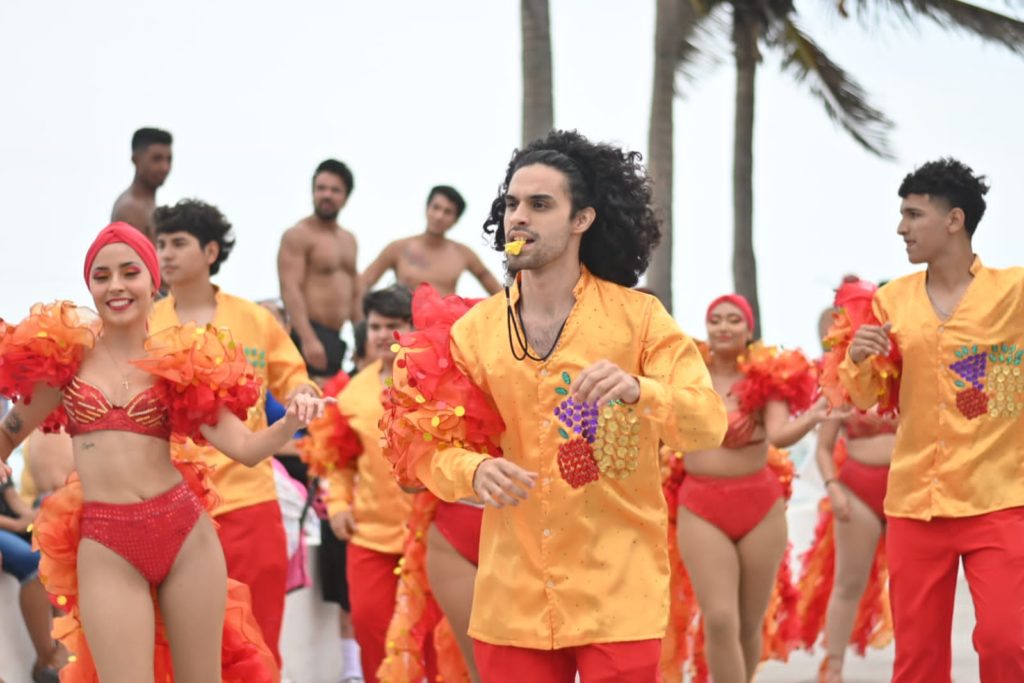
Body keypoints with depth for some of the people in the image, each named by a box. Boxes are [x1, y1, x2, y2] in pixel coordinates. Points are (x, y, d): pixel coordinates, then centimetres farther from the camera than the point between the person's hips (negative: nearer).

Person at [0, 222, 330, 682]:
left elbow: (243, 447, -3)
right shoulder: (65, 354, 4)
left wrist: (290, 422, -20)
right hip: (106, 548, -1)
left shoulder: (180, 361, 5)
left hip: (186, 533, 1)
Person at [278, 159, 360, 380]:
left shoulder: (349, 239, 19)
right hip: (312, 337, -9)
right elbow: (290, 290, -17)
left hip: (340, 338, 9)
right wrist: (308, 339, -26)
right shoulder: (298, 235, -7)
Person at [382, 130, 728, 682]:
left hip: (617, 593, -2)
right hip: (511, 595, 3)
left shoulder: (638, 316, -3)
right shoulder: (474, 330, 4)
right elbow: (431, 446, 3)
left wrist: (636, 389, -28)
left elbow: (710, 423, -9)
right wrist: (475, 471, -19)